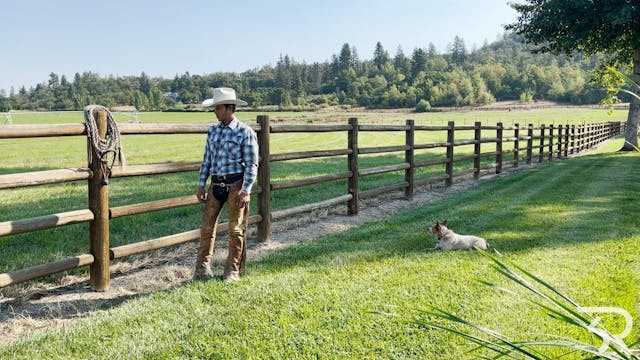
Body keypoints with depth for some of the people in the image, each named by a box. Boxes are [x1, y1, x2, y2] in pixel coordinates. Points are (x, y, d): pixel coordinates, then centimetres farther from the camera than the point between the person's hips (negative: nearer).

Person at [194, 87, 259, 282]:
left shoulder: (245, 132, -6)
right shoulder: (213, 130, 10)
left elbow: (251, 164, -8)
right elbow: (207, 159, 15)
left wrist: (246, 190, -14)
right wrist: (201, 184, 10)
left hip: (235, 184, -5)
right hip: (216, 184, 5)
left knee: (236, 229, 3)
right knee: (207, 227, 5)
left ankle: (233, 270, 16)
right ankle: (202, 268, 15)